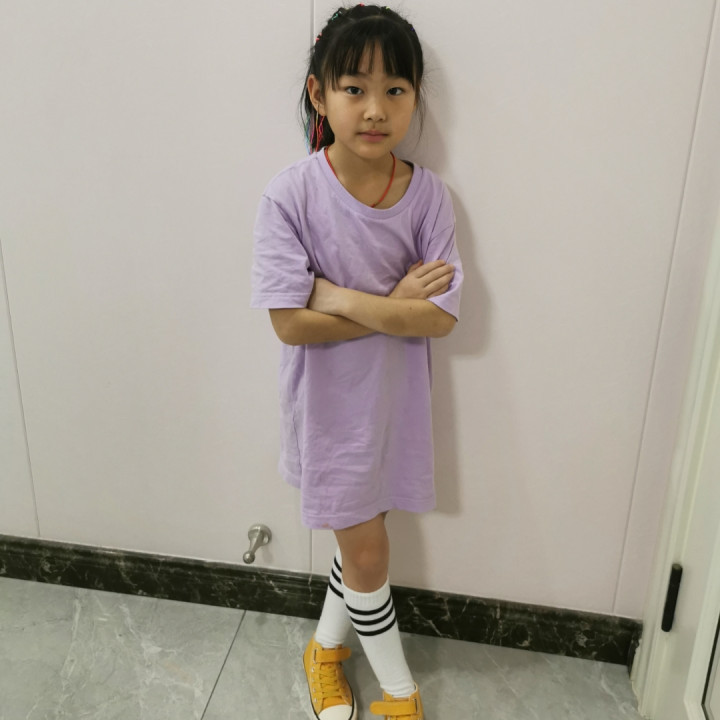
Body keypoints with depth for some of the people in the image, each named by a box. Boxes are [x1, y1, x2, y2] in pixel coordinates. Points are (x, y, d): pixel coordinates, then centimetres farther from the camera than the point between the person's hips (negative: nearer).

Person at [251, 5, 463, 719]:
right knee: (366, 549, 9)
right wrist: (391, 307, -19)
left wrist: (340, 297, -21)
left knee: (357, 532, 18)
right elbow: (291, 323, -21)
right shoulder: (290, 194, -18)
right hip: (328, 400, -3)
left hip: (394, 394, 3)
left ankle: (326, 646, 48)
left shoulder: (427, 193, -10)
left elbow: (440, 316, -14)